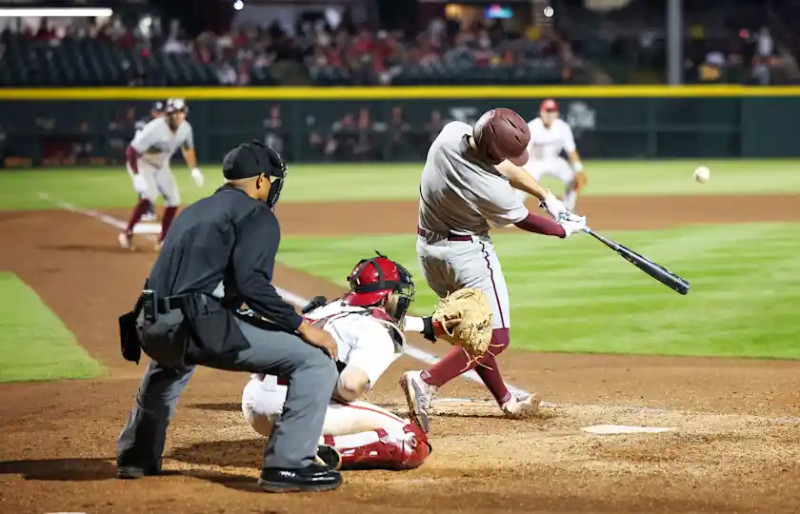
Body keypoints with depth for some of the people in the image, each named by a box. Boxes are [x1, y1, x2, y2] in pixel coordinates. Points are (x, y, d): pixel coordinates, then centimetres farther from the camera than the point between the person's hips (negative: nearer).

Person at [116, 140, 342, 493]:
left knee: (170, 360, 45)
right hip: (198, 327, -8)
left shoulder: (194, 211, 27)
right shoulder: (256, 214, 3)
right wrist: (302, 327, -10)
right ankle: (288, 465, -13)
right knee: (315, 361, -5)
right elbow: (250, 281, -13)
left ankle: (136, 457, 46)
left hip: (151, 326, 8)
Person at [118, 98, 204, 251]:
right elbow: (131, 151, -33)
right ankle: (127, 233, -17)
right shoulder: (156, 129, -34)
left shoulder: (185, 128, -13)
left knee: (173, 200, 2)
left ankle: (163, 241, 15)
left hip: (161, 166, 7)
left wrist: (194, 169, 7)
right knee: (149, 196, -28)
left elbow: (188, 148, 11)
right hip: (143, 163, -7)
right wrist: (136, 175, -39)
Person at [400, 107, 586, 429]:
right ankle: (427, 381, -16)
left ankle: (505, 401, 28)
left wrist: (545, 195, 3)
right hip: (467, 252, -8)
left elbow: (506, 168, 1)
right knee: (495, 339, 0)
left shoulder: (450, 133, -16)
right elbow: (525, 222, -10)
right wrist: (565, 230, 8)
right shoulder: (493, 190, -31)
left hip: (427, 249, 8)